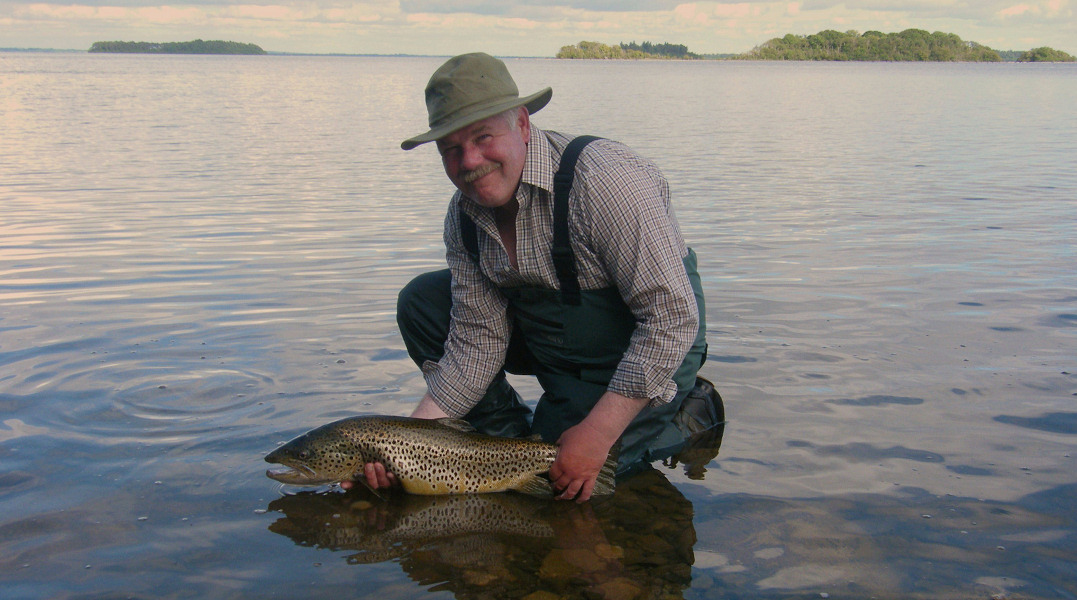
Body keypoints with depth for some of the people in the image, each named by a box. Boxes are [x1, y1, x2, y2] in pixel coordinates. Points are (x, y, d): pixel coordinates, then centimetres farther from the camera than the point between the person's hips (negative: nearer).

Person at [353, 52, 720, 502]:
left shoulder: (605, 180, -31)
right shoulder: (465, 215, -8)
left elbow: (673, 318, -31)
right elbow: (478, 342, -6)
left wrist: (598, 434, -30)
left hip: (646, 355, -7)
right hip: (545, 340, 7)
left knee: (562, 481, -15)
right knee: (420, 302, -2)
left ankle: (689, 417, 6)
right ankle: (511, 434, 8)